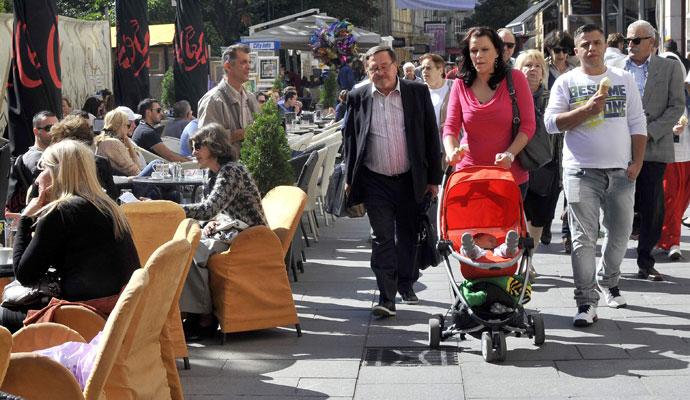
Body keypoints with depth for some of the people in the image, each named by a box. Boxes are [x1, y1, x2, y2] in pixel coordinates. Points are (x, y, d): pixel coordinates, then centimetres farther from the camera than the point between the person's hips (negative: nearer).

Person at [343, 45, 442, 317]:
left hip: (410, 180, 1)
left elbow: (431, 136, 2)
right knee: (382, 238, -5)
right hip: (375, 182, -1)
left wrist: (434, 178, 0)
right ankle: (386, 297, -6)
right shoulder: (358, 97, 1)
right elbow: (349, 137, 8)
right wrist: (349, 178, 5)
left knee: (407, 235, 14)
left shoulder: (418, 93, -1)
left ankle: (405, 284, 32)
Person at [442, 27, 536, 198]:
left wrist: (509, 154, -20)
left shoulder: (515, 79, -3)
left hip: (510, 173, -1)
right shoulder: (460, 85, 2)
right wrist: (451, 151, -24)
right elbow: (450, 127, -2)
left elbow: (528, 125, -5)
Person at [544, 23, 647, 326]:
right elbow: (551, 122, -6)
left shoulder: (624, 79, 10)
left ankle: (608, 281, 36)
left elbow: (637, 123, 9)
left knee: (620, 232, 11)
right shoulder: (566, 82, 3)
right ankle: (586, 302, -4)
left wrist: (637, 162, -1)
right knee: (584, 237, -6)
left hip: (620, 170, 3)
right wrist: (586, 110, -18)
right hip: (582, 170, -3)